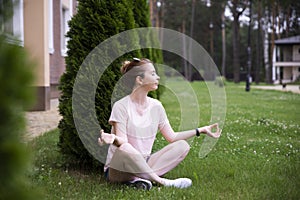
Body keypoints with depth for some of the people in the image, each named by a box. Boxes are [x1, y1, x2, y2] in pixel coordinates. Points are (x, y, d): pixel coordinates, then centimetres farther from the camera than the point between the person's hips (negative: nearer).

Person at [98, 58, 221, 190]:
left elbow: (171, 137, 9)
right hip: (120, 167, -6)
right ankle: (162, 181, -27)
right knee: (124, 149, -39)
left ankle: (141, 178, -27)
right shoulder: (121, 106, -11)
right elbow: (123, 142, -18)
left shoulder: (156, 106, 7)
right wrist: (113, 138, -42)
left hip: (144, 164, 6)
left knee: (182, 145, -11)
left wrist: (201, 130, 5)